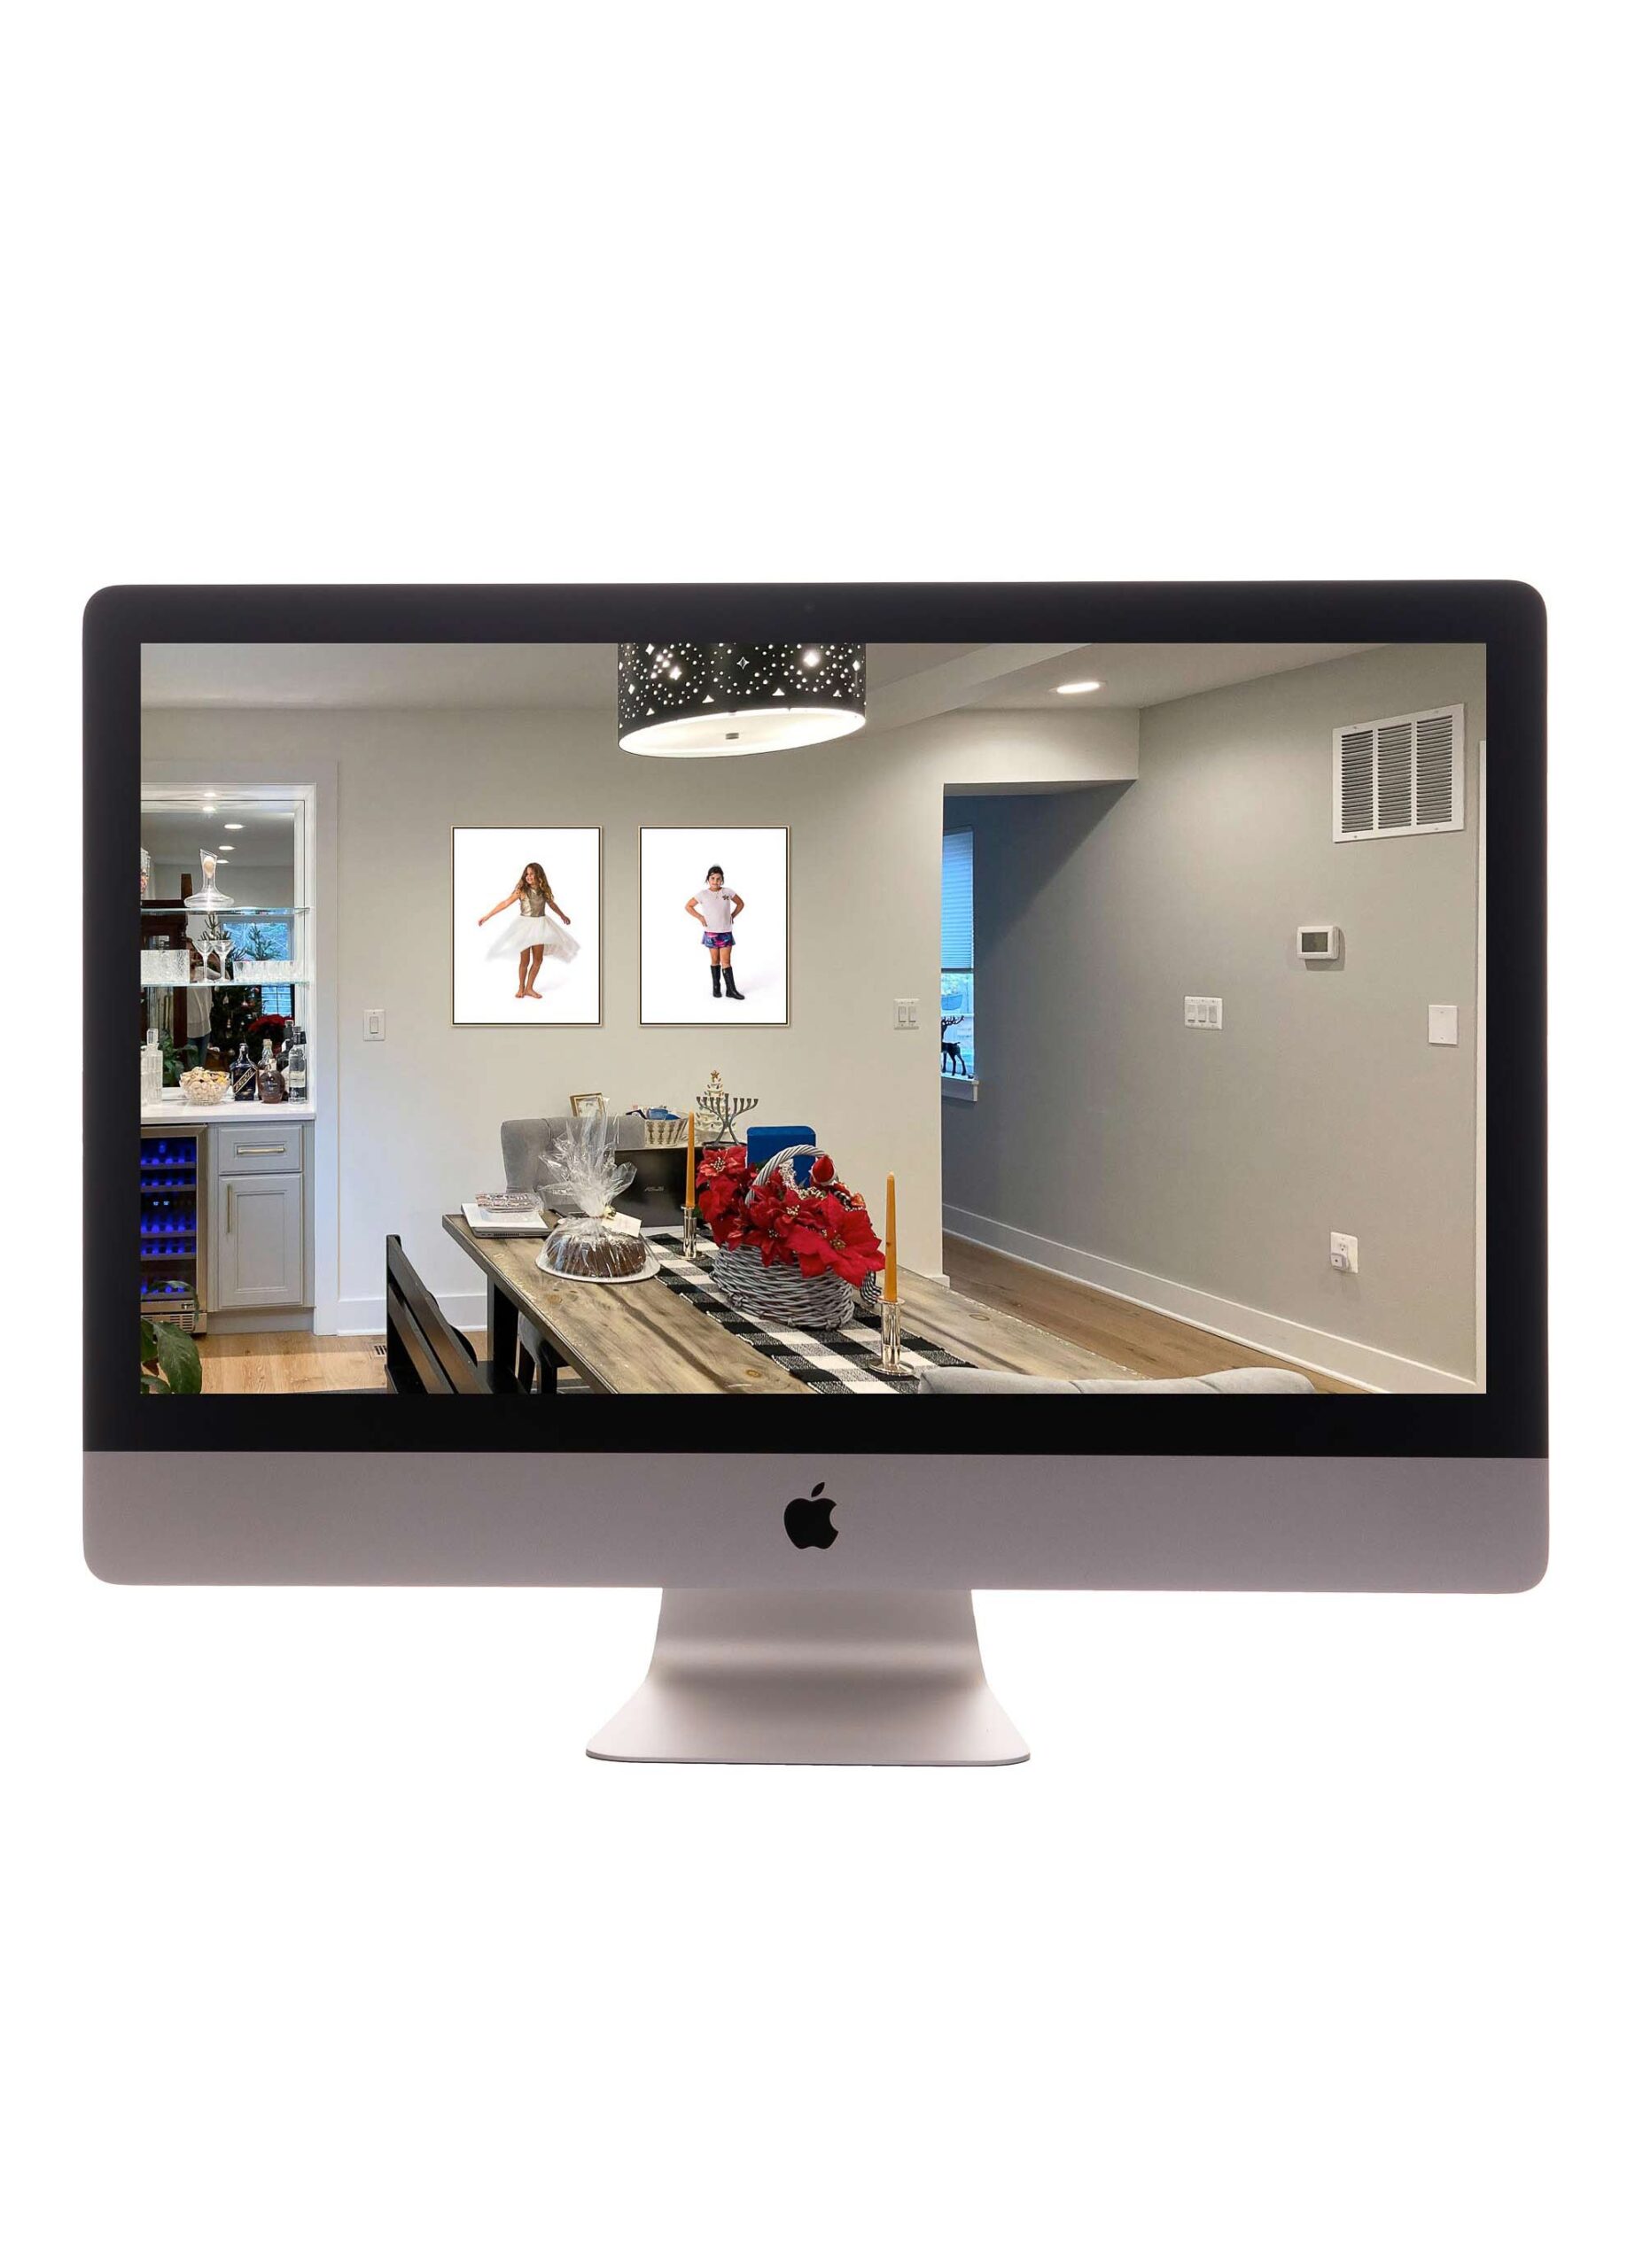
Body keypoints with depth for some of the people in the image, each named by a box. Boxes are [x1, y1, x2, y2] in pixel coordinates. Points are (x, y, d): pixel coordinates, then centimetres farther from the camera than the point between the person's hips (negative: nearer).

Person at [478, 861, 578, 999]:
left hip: (539, 925, 4)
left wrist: (563, 915, 36)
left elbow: (552, 904, 20)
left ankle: (529, 988, 16)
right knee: (525, 960, 0)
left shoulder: (544, 890, 0)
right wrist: (488, 915, -16)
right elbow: (506, 903, -12)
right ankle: (521, 988, 17)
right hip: (525, 925, -4)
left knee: (538, 959, 4)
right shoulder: (522, 890, -11)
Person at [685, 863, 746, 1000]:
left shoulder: (728, 892, -1)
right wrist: (700, 918, -1)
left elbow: (740, 903, 14)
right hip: (711, 932, 0)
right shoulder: (703, 894, -4)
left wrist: (732, 916, 5)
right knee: (715, 960, 6)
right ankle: (716, 987, 16)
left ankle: (731, 990, -2)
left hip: (726, 932, 0)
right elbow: (688, 906, 5)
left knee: (726, 961, -3)